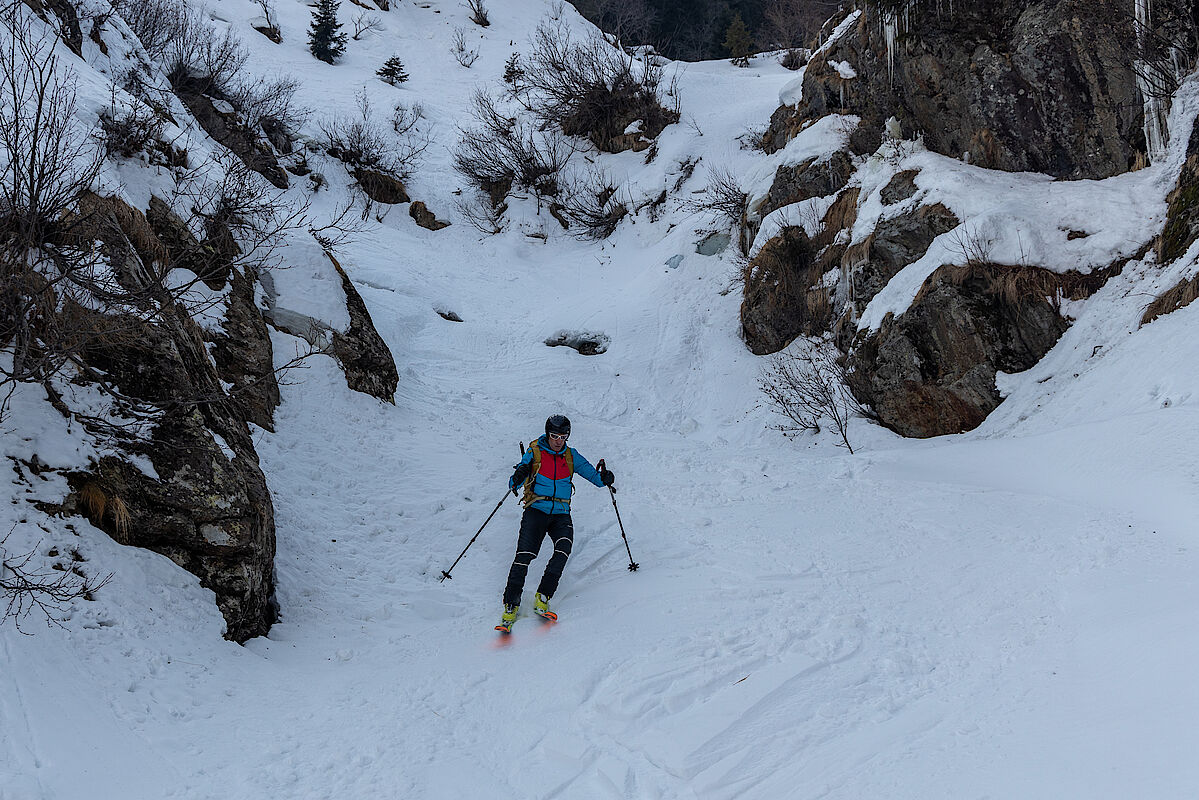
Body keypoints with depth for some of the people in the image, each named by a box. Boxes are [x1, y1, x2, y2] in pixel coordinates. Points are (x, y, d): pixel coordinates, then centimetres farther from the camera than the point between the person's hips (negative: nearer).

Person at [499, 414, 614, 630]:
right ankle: (511, 606, -12)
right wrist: (518, 476, -24)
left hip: (561, 514, 2)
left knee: (564, 547, -26)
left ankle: (542, 599, -21)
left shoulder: (571, 456, 11)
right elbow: (513, 484, 0)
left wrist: (604, 478, -14)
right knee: (525, 555, -20)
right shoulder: (534, 453, 4)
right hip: (536, 510, -2)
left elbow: (593, 475, 9)